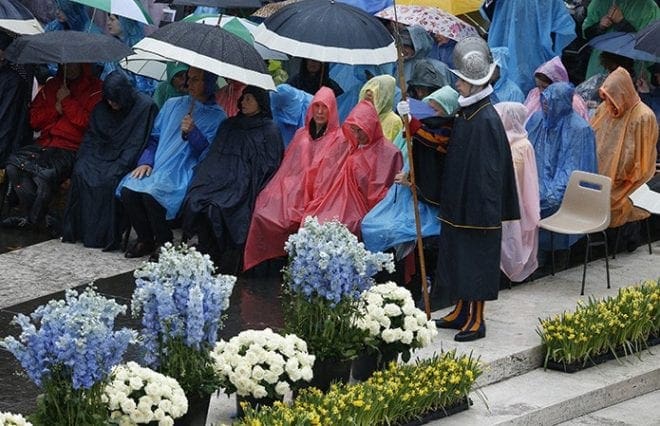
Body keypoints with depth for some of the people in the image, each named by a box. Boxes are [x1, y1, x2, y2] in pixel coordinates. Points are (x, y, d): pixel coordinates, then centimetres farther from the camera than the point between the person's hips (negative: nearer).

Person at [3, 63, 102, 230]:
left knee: (46, 173, -33)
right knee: (14, 163, -21)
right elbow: (33, 120, 14)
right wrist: (56, 108, -2)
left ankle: (34, 219, -10)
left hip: (72, 149, -6)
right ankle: (32, 214, -15)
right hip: (45, 144, 6)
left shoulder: (95, 89, 0)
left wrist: (67, 101, -9)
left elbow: (88, 122, -13)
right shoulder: (52, 86, 18)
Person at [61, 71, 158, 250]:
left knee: (109, 179, -33)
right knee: (80, 172, -23)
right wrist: (83, 160, -5)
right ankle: (76, 230, -17)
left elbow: (138, 143, -11)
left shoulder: (145, 106, -8)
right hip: (103, 155, 5)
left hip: (125, 160, -5)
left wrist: (121, 165, -19)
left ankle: (106, 236, -27)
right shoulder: (101, 108, 10)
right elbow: (91, 138, 12)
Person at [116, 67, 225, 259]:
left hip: (183, 172, -5)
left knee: (151, 193, -33)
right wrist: (145, 161, 3)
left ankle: (163, 243, -13)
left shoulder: (216, 116, 6)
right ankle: (145, 240, -4)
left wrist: (192, 132, -19)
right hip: (155, 168, 5)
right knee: (128, 190, -23)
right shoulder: (172, 104, 21)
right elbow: (154, 138, 19)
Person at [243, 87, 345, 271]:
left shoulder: (339, 139, 6)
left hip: (318, 200, -5)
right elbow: (287, 167, 19)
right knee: (264, 212, -21)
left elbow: (333, 175, -3)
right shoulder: (301, 135, 22)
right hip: (292, 192, 5)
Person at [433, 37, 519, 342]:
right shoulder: (464, 114, 6)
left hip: (478, 208, -9)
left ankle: (476, 321, 8)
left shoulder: (487, 120, -20)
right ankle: (462, 311, 29)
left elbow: (489, 170, -21)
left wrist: (485, 212, -21)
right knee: (459, 258, 17)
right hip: (458, 203, 9)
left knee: (476, 261, 0)